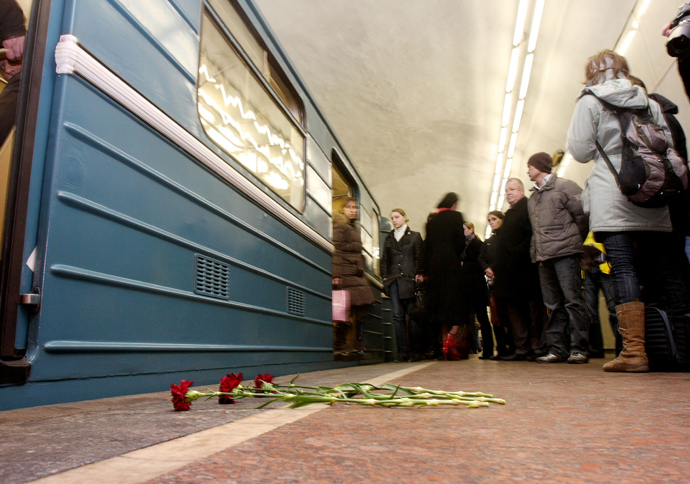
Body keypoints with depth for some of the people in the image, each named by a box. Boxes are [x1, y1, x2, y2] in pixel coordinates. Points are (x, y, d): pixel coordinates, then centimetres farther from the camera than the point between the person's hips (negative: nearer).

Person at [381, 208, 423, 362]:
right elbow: (384, 259, 16)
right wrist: (385, 276, 5)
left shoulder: (415, 236, 10)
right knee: (398, 316, -1)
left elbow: (419, 257, 4)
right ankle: (402, 352, 1)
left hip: (409, 280, -3)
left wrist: (418, 274, -7)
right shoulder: (388, 238, 19)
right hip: (393, 280, 3)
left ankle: (416, 350, 6)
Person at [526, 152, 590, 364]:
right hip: (544, 257, 7)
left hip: (564, 253, -7)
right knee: (554, 304, 7)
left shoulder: (564, 186, 1)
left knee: (572, 300, -6)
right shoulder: (533, 197, 22)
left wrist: (574, 241, 2)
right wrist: (535, 251, 8)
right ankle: (558, 349, 11)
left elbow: (582, 215, -3)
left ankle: (579, 348, -1)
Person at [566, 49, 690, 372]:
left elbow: (580, 151, 0)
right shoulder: (648, 101, 18)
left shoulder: (589, 101, 3)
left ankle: (634, 351, -12)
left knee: (623, 268, -9)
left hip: (611, 198, -5)